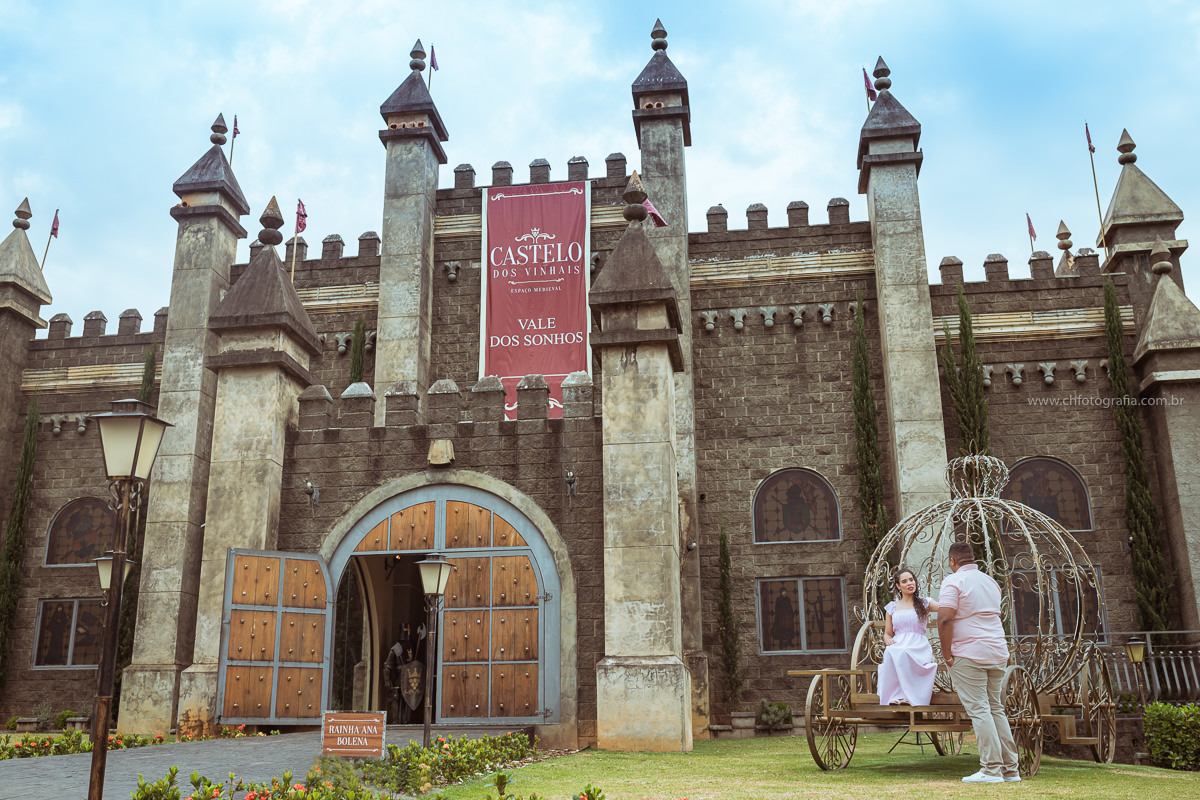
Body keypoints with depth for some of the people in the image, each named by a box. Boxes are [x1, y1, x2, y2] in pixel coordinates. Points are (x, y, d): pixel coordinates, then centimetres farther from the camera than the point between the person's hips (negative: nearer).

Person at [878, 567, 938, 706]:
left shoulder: (924, 603, 16)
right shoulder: (892, 607, 21)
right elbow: (887, 634, 23)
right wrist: (888, 641, -1)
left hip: (919, 648, -2)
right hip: (898, 646, 2)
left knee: (903, 654, -38)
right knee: (891, 652, -36)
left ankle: (907, 695, -33)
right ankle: (895, 694, -33)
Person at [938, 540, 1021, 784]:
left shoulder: (954, 581, -9)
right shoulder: (991, 582, 15)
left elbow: (945, 620, -19)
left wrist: (947, 653, -11)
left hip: (969, 655, -7)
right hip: (998, 654, 7)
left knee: (978, 710, -5)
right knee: (996, 708, 13)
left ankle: (992, 769, -6)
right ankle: (1010, 769, 14)